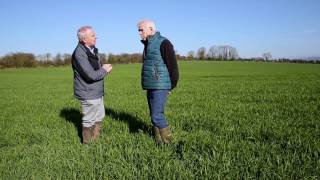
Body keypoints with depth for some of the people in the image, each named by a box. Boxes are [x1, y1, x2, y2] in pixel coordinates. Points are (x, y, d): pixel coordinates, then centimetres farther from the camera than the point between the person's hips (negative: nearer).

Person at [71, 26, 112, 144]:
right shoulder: (79, 53, -22)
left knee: (99, 116, 21)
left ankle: (95, 139, 37)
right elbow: (91, 75, -27)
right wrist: (105, 70, -12)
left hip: (97, 92, 9)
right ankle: (87, 143, 23)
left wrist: (104, 68, 1)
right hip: (88, 94, -9)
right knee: (89, 120, 5)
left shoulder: (93, 49, 7)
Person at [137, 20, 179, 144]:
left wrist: (171, 85, -9)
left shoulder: (163, 43, -11)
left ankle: (168, 142, 5)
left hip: (160, 87, -9)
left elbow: (173, 66, -13)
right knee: (154, 116, 11)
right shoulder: (148, 45, 16)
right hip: (150, 87, 9)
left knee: (157, 116, -10)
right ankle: (158, 142, 21)